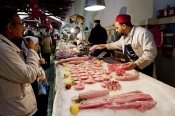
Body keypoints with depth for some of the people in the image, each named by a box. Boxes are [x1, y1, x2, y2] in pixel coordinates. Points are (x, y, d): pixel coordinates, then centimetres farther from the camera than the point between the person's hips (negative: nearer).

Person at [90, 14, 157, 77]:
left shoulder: (142, 33, -21)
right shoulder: (124, 36, 7)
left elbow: (150, 52, -27)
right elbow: (118, 44, 29)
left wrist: (135, 64, -36)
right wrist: (106, 45, 32)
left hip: (143, 70, -8)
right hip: (131, 68, 8)